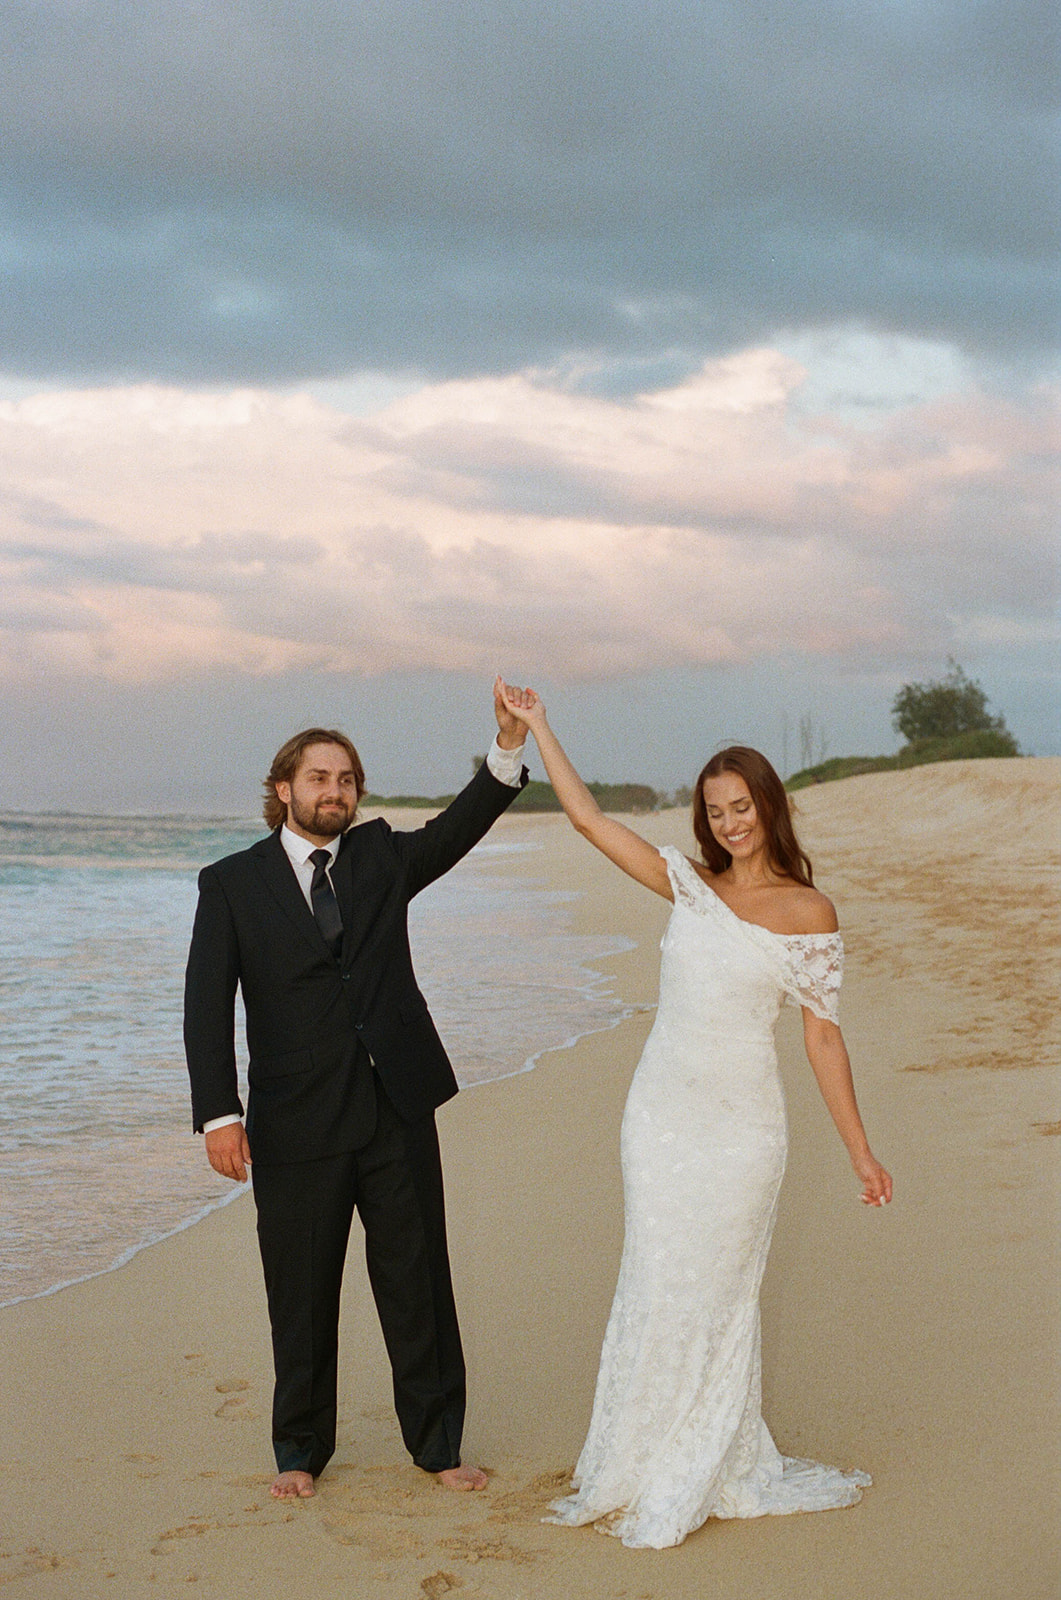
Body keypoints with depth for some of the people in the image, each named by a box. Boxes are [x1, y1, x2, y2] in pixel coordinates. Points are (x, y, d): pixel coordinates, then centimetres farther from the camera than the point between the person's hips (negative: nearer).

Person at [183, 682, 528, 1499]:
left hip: (398, 1110, 2)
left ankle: (437, 1442, 23)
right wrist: (219, 1113, -15)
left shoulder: (381, 855, 10)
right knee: (301, 1295, 9)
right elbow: (208, 1004, -5)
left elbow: (457, 828, -6)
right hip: (297, 1124, -2)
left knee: (418, 1283, 9)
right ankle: (301, 1449, 27)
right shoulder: (232, 884, 2)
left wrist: (509, 751, -22)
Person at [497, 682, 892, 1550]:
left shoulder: (808, 913, -3)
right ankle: (637, 1472, 16)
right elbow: (589, 817, 6)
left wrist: (859, 1149, -1)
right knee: (659, 1288, 6)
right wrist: (537, 727, 5)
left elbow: (822, 1034, 0)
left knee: (717, 1294, 4)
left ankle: (710, 1473, 18)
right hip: (661, 1115, 3)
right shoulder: (690, 885, 5)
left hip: (740, 1126, -3)